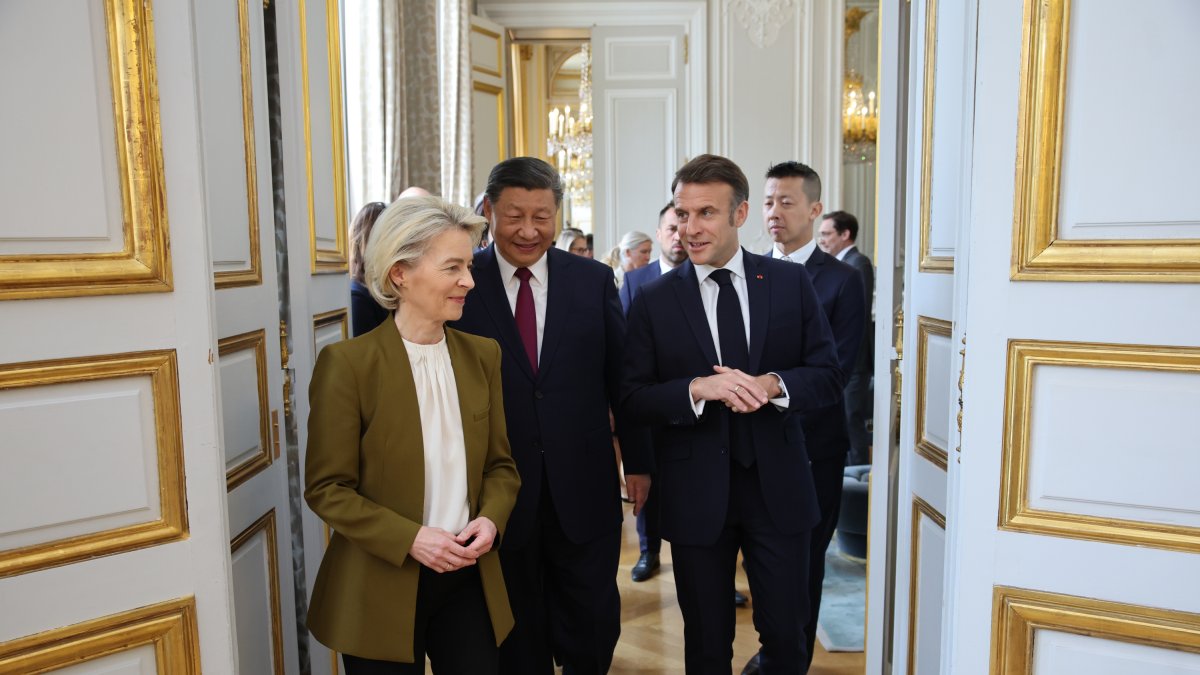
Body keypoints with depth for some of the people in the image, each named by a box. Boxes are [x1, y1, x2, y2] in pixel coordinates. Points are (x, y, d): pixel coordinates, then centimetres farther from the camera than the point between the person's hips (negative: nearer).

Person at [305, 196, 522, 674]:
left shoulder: (482, 355, 1)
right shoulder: (348, 363, -12)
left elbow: (500, 463, 8)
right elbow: (326, 488, -10)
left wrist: (490, 518, -11)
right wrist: (410, 538, -20)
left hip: (470, 579, 4)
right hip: (382, 588, -3)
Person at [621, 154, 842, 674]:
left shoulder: (791, 283, 0)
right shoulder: (653, 301, -2)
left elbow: (828, 377, 0)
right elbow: (632, 399, -5)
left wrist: (770, 385, -20)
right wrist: (697, 389, -22)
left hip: (778, 487, 1)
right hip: (696, 494, 0)